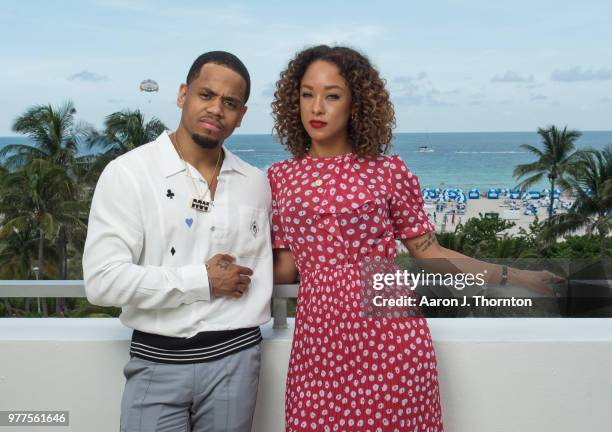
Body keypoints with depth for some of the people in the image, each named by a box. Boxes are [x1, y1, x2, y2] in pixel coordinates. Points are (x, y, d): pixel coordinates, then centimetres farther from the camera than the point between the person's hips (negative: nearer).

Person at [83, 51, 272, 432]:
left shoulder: (255, 182, 4)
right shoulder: (128, 173, -8)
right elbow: (104, 280, -16)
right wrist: (203, 281, -13)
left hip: (235, 359, 3)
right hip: (157, 363, -3)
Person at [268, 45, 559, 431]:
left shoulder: (388, 171, 1)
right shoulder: (281, 178, 7)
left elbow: (429, 251, 5)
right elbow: (285, 269, 8)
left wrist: (509, 275, 1)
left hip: (389, 334, -1)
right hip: (320, 338, 2)